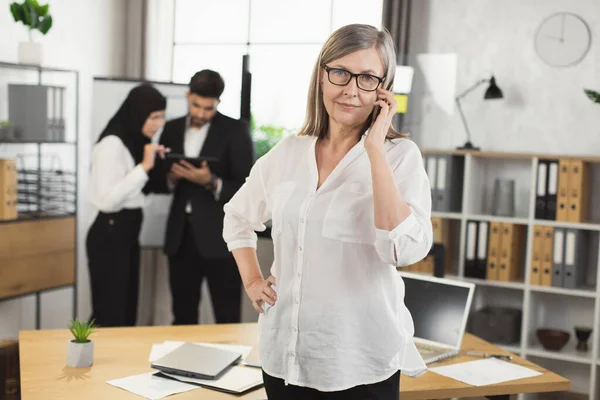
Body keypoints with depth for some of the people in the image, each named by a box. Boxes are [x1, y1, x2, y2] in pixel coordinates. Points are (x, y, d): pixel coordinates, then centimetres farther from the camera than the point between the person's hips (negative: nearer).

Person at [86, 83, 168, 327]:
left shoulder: (136, 141, 11)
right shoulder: (112, 143, -16)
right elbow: (107, 199, -25)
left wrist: (154, 165, 5)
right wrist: (144, 166, -24)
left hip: (128, 233, 9)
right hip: (109, 235, -9)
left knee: (127, 311, 13)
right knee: (109, 313, -5)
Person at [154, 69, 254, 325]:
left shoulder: (235, 130, -3)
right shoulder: (172, 129, 11)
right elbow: (159, 180, 14)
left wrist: (211, 182, -22)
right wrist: (172, 177, -8)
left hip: (221, 238, -4)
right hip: (180, 237, 4)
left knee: (227, 321, 0)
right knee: (183, 318, 10)